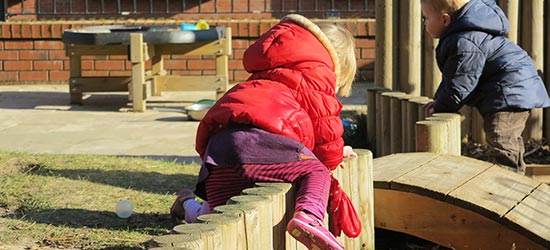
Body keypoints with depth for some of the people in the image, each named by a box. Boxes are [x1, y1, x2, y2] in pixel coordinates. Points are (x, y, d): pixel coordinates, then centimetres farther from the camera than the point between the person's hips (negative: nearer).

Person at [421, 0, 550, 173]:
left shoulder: (464, 44, -24)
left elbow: (459, 86, -20)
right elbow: (453, 77, 21)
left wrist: (440, 107, -4)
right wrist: (439, 99, 14)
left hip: (511, 94, -12)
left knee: (501, 146, -18)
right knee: (511, 146, 22)